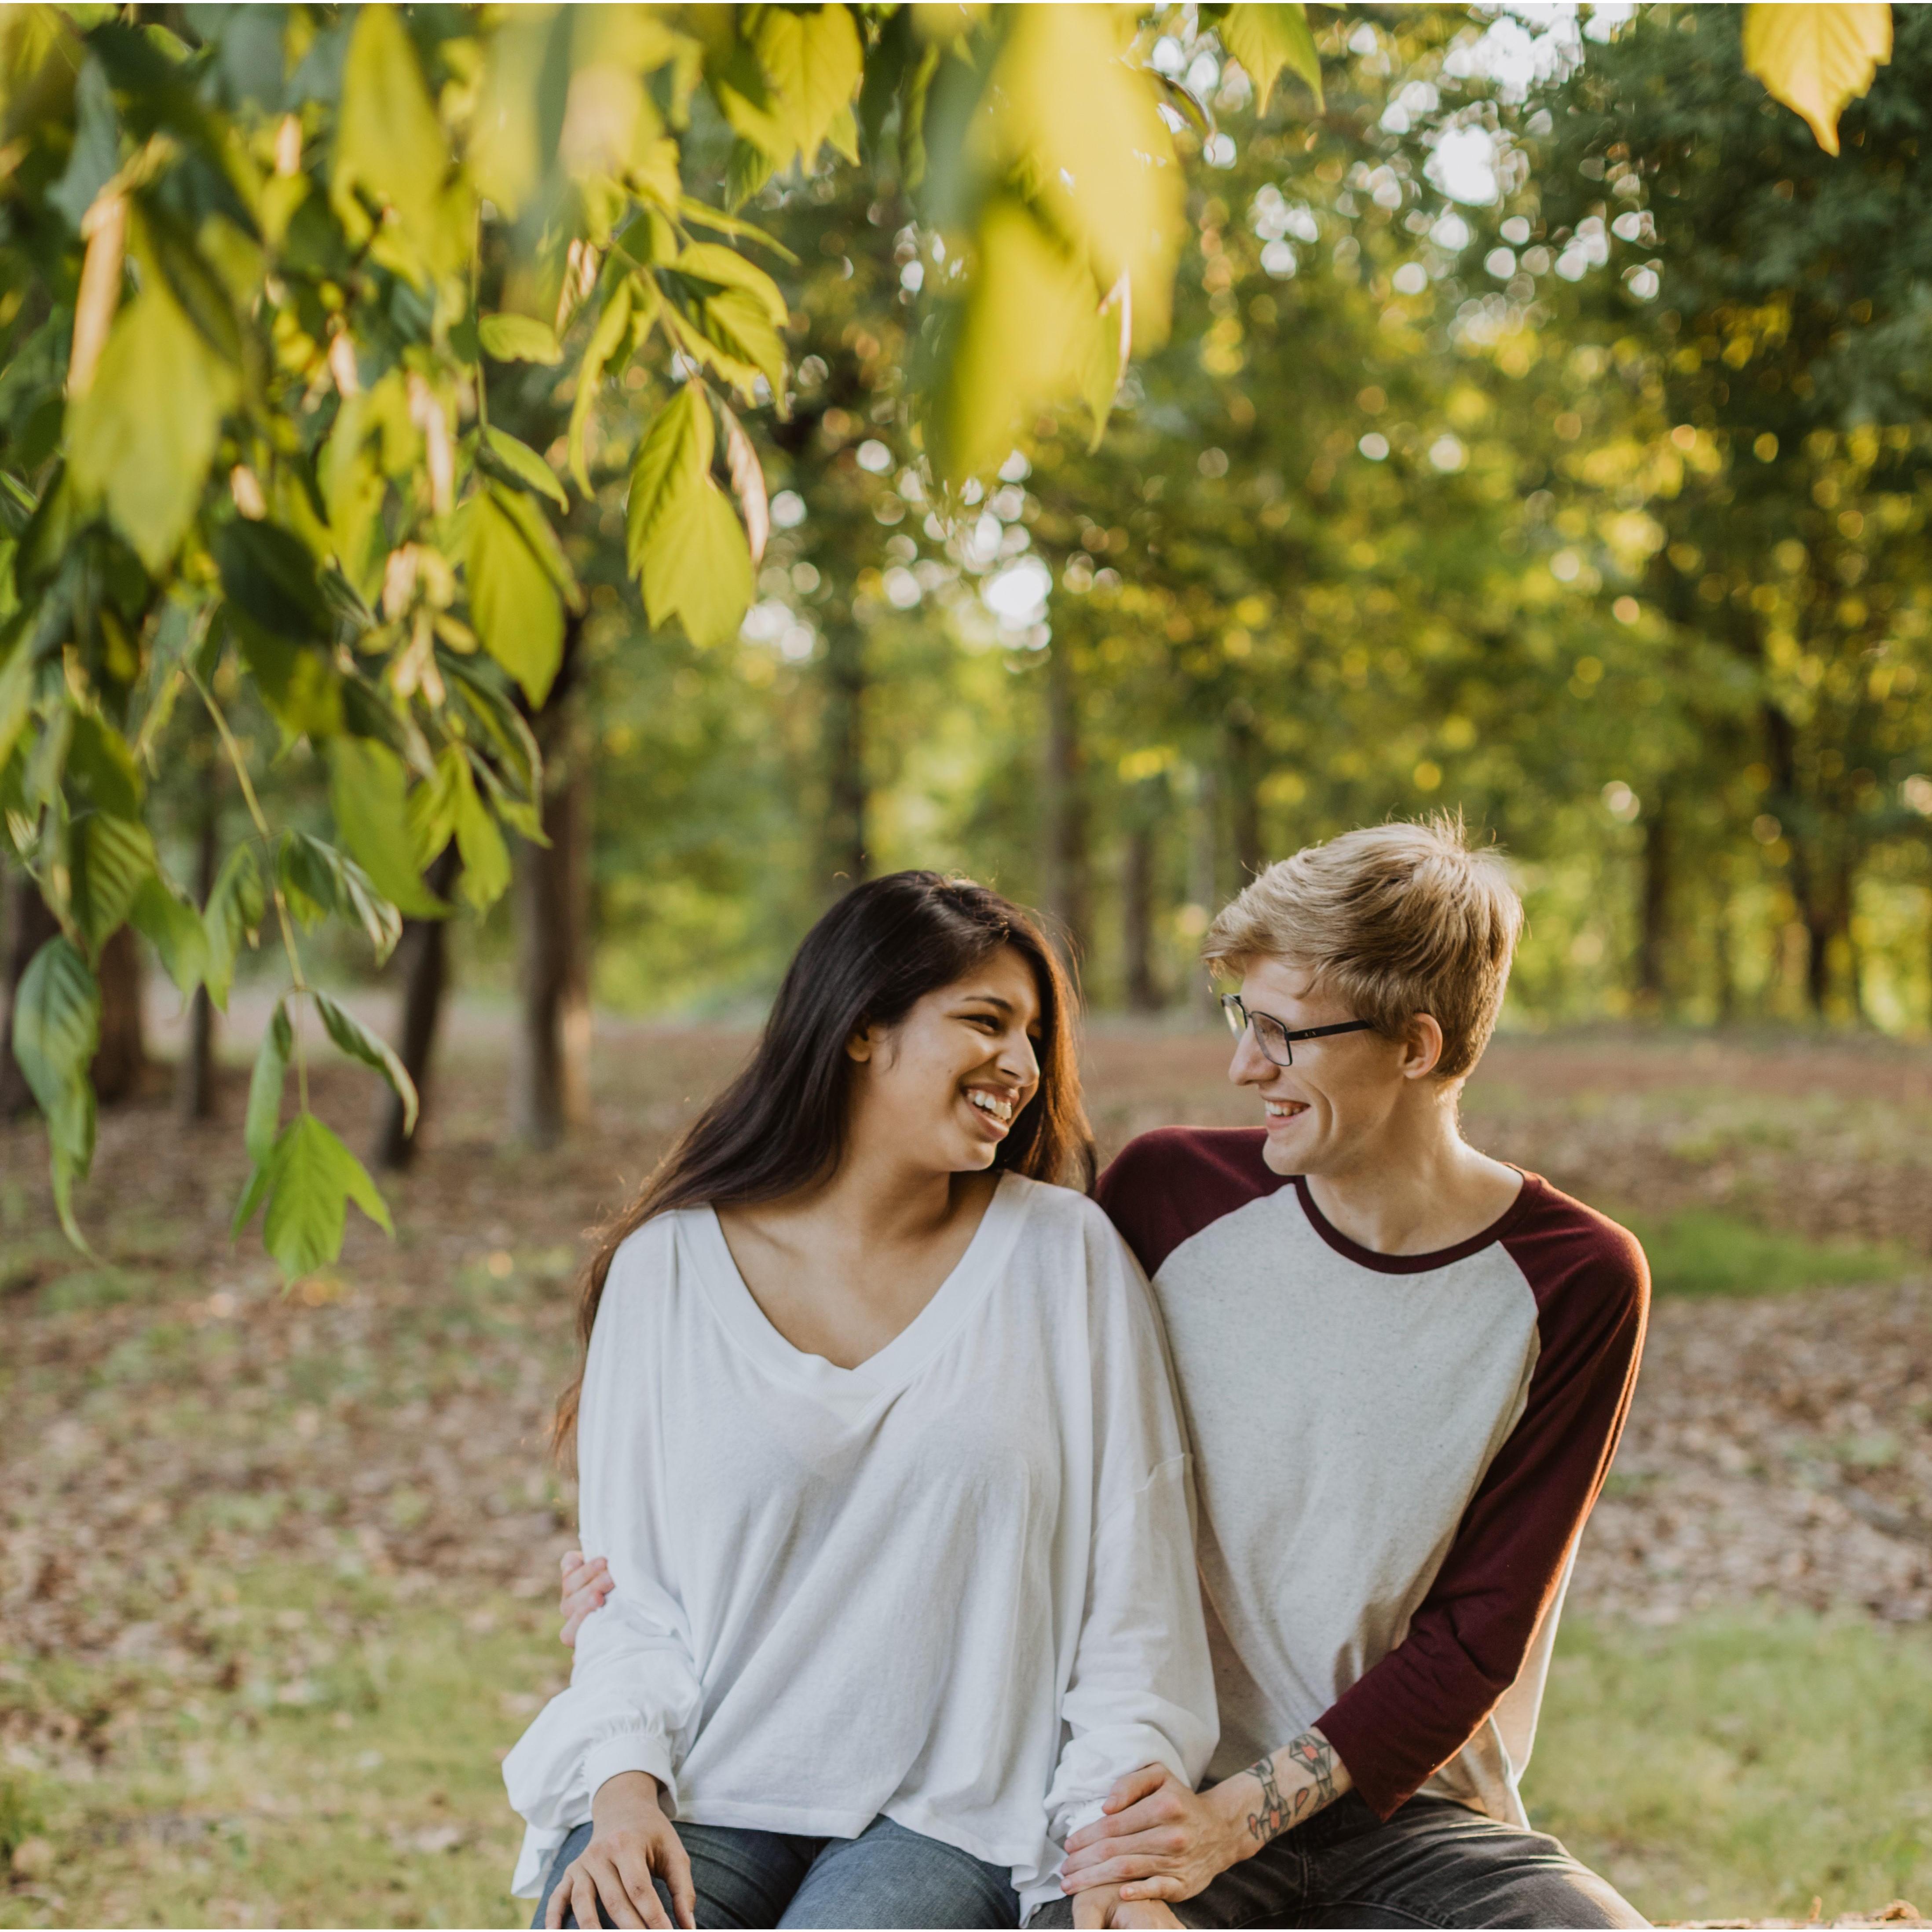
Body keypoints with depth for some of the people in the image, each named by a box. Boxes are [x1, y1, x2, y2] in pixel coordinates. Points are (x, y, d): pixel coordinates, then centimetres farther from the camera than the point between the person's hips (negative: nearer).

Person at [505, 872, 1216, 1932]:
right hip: (704, 1789, 1)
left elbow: (1134, 1579, 1)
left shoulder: (1064, 1256, 1)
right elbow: (634, 1585, 5)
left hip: (951, 1816, 0)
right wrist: (625, 1791, -11)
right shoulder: (668, 1267, 3)